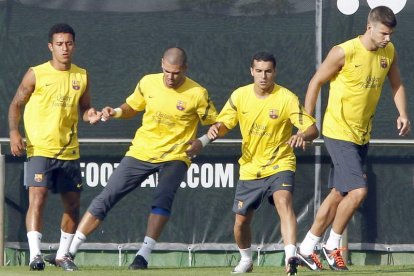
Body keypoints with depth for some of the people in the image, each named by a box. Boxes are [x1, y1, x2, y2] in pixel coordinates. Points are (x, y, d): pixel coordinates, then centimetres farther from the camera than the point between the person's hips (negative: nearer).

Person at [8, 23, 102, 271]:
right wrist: (14, 133, -14)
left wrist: (91, 116, -6)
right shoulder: (36, 74, -3)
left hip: (69, 151, 5)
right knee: (37, 198, -19)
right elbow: (16, 104, 1)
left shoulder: (82, 76, 8)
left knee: (73, 204, 9)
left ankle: (63, 255, 24)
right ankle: (35, 254, -23)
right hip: (40, 149, -5)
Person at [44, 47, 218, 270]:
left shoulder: (197, 94, -12)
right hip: (141, 152, 3)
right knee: (106, 197, -3)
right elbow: (131, 107, 14)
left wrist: (202, 142, -22)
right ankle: (70, 250, 2)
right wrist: (116, 112, -7)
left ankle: (144, 255, -30)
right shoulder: (148, 83, -2)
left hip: (174, 157, -3)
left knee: (163, 199, -30)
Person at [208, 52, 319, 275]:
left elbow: (313, 130, -17)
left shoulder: (287, 98, -13)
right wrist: (215, 129, -21)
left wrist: (302, 135, -42)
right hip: (249, 169, 4)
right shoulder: (240, 96, -2)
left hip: (279, 165, -4)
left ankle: (290, 257, -43)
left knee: (284, 202, -32)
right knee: (241, 221, 11)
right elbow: (224, 125, 4)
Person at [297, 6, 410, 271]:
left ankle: (307, 248, 20)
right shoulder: (343, 52, -17)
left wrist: (403, 114, -3)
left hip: (362, 136, 7)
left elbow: (397, 85, 15)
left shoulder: (389, 52, 1)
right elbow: (316, 82, -6)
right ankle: (333, 246, 2)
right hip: (339, 132, -7)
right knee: (358, 190, -16)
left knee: (339, 194, 10)